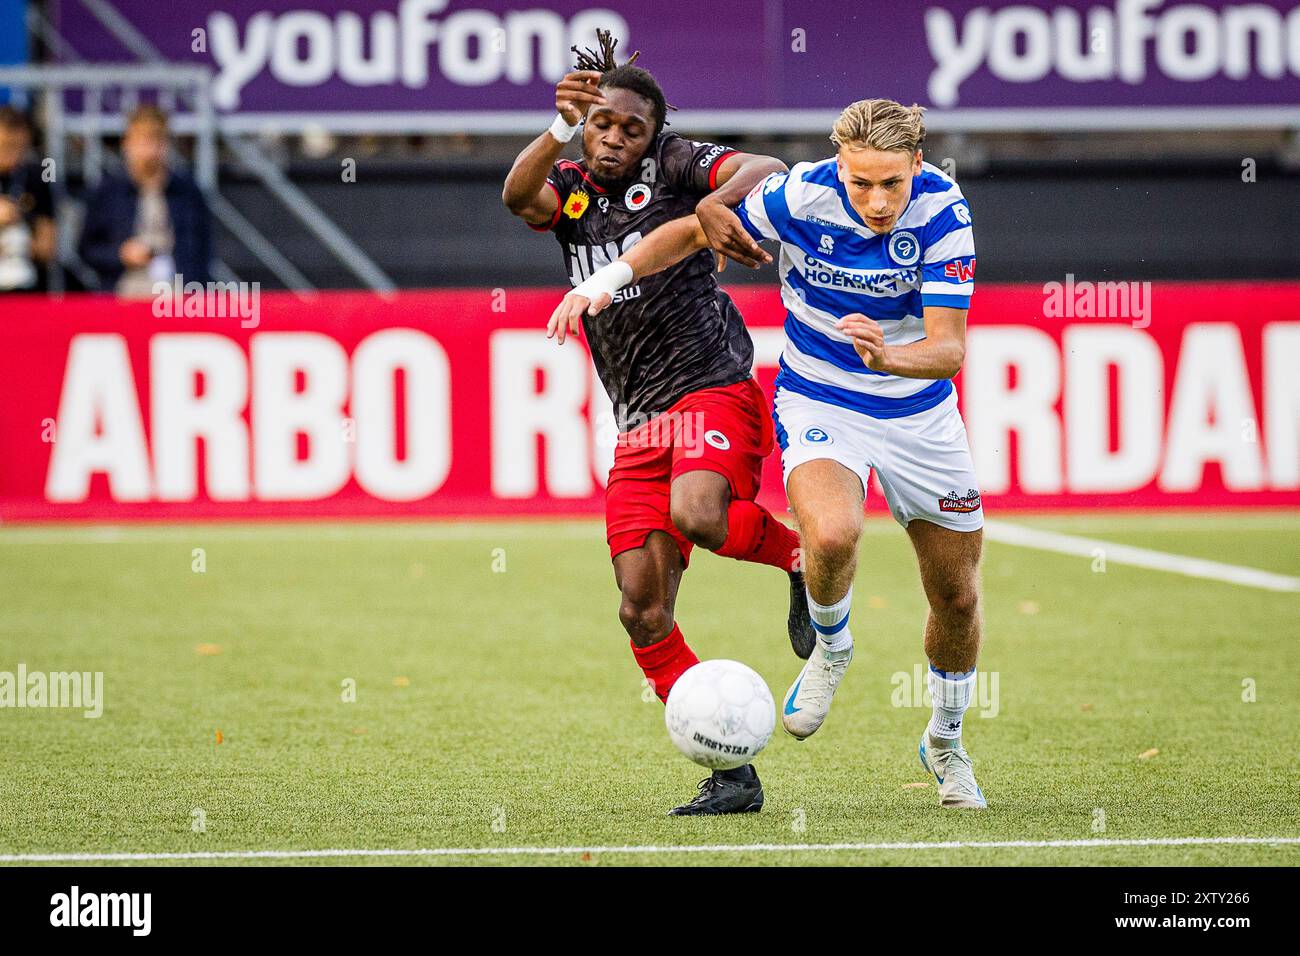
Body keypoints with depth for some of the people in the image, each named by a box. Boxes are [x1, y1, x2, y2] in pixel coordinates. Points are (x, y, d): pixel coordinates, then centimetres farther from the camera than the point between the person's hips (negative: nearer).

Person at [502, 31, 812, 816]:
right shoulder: (570, 190, 13)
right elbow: (520, 196, -10)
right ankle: (731, 772, 2)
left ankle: (803, 557, -3)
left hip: (713, 389, -5)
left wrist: (715, 202, -31)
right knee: (643, 612, -4)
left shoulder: (673, 166, 2)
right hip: (639, 425, 5)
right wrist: (562, 132, -29)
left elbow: (769, 170, -10)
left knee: (697, 515, -35)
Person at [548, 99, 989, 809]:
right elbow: (698, 229, -5)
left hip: (920, 412, 2)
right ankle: (830, 646, 2)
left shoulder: (943, 213, -22)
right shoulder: (800, 195, -22)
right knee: (832, 534, -33)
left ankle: (945, 743, 37)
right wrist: (609, 277, -16)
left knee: (957, 598, 9)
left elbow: (948, 350, -26)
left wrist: (886, 354, -46)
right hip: (818, 401, -2)